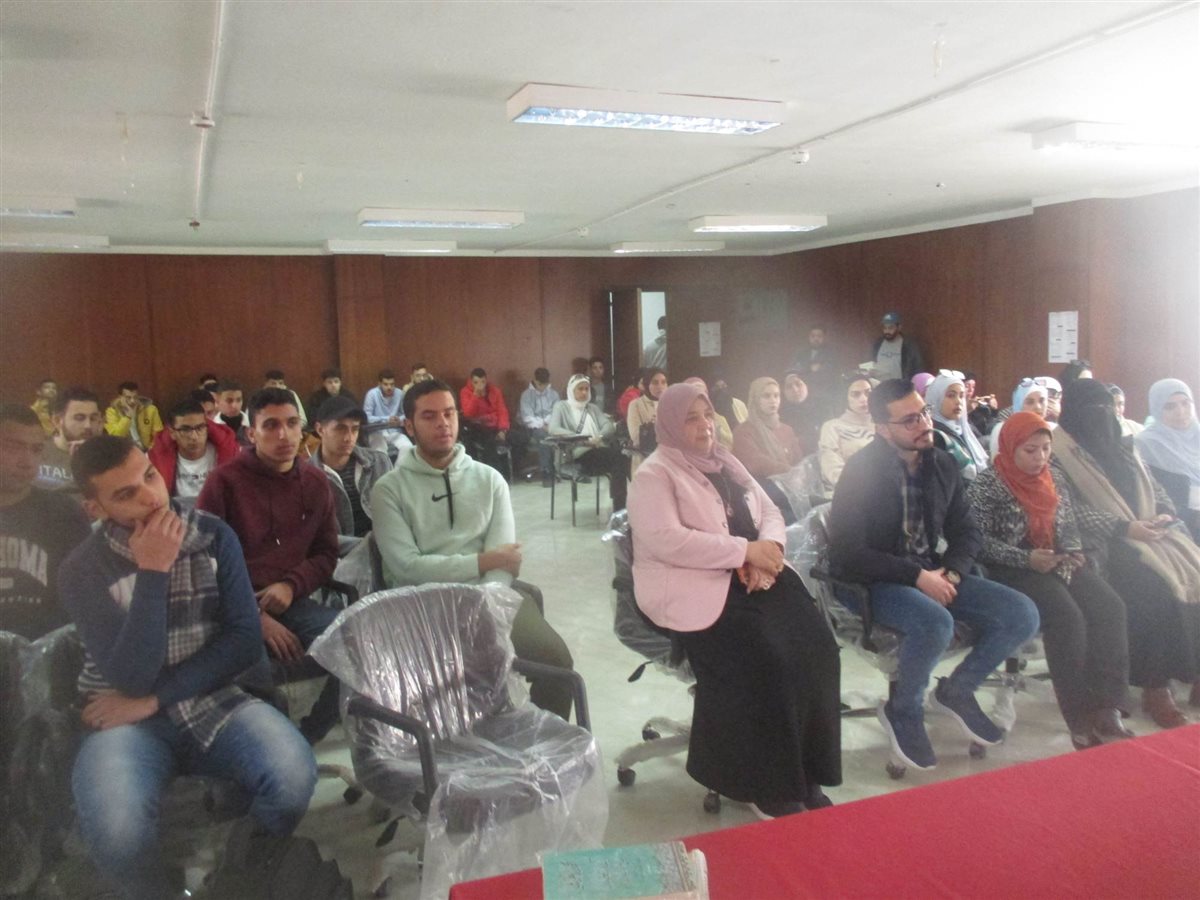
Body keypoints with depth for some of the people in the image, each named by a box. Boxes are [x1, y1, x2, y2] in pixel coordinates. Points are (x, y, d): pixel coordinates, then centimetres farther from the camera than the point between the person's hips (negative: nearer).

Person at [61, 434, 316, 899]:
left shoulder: (213, 535, -1)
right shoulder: (83, 570, -6)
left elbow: (246, 639, -6)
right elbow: (131, 677, -16)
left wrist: (154, 698, -13)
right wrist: (152, 572, -21)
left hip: (214, 701, 2)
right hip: (128, 718, -1)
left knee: (294, 778, -28)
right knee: (116, 833, -34)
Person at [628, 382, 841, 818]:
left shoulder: (727, 463, 19)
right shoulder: (654, 475, -5)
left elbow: (770, 512, 17)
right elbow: (666, 541, -19)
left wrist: (767, 547, -8)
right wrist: (745, 550, -18)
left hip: (752, 575, 7)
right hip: (691, 586, -7)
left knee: (814, 644, -16)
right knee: (766, 657, -27)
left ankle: (806, 773, -4)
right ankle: (768, 784, -6)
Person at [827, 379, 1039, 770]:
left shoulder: (943, 465, 5)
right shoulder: (862, 470, -14)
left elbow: (967, 531, 13)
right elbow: (846, 553, -18)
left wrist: (951, 573, -7)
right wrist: (917, 576, -19)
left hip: (932, 574, 7)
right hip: (874, 580, -6)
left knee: (1022, 614, -8)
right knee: (936, 622, -35)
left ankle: (957, 690, 13)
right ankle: (903, 713, -6)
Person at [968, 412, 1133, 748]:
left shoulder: (1054, 478, 14)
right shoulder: (987, 483, -7)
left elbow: (1070, 526, 22)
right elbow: (978, 540, -12)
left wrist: (1073, 552, 1)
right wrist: (1027, 559, -19)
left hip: (1060, 564, 7)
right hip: (1015, 570, -6)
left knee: (1109, 607, -21)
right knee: (1067, 617, -29)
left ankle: (1106, 712, -22)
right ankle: (1081, 721, -20)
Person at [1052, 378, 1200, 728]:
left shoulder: (1120, 446, 19)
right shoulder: (1060, 452, -3)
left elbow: (1156, 490, 20)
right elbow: (1069, 510, -13)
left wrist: (1164, 516, -2)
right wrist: (1123, 527, -18)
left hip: (1148, 532, 7)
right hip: (1103, 542, -6)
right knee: (1153, 584, -29)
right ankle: (1155, 685, -20)